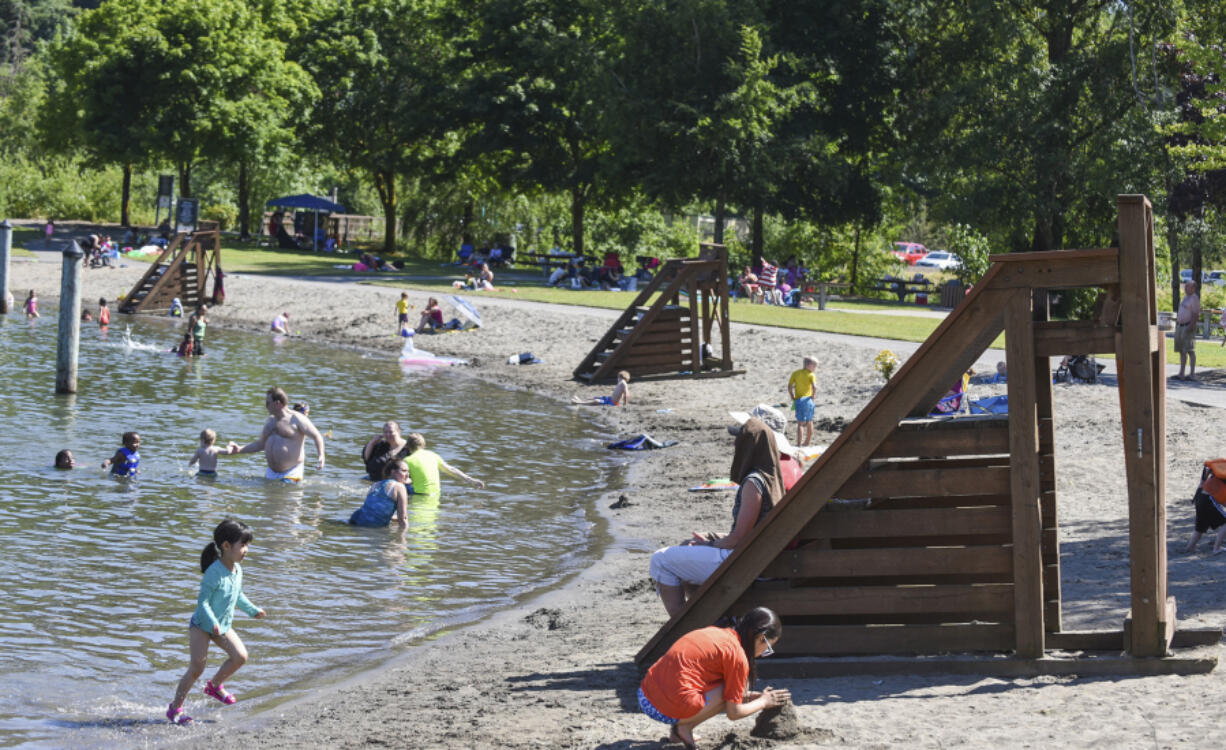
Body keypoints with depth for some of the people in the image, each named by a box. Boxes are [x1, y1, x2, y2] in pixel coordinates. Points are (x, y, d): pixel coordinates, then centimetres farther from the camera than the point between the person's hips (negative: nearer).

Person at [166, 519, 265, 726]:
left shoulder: (237, 570, 1)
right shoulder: (214, 573, -26)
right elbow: (202, 602, -27)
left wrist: (253, 610, 20)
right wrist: (213, 624, -38)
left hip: (222, 625, 7)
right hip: (202, 625, -7)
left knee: (240, 656, -6)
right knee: (197, 667, -12)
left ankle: (215, 685, 19)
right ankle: (175, 708, -1)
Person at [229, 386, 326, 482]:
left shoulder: (296, 419, -7)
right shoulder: (270, 421, 16)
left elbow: (317, 436, -9)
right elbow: (261, 444, 25)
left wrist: (321, 456, -24)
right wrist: (239, 450, 15)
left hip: (291, 473, -7)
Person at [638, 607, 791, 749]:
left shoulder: (714, 631, 18)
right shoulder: (738, 656, -7)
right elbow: (733, 713, -2)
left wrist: (749, 696, 30)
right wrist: (763, 702, 16)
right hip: (670, 710, -9)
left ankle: (677, 732, 14)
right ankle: (685, 728, 0)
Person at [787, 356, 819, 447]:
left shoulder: (795, 373, 7)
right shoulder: (811, 375, -1)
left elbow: (789, 387, 3)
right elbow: (814, 387, -17)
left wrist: (793, 399, 8)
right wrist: (813, 397, -2)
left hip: (799, 400, 0)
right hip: (808, 400, 0)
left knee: (800, 423, -6)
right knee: (809, 422, 19)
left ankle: (799, 444, -18)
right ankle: (807, 442, 31)